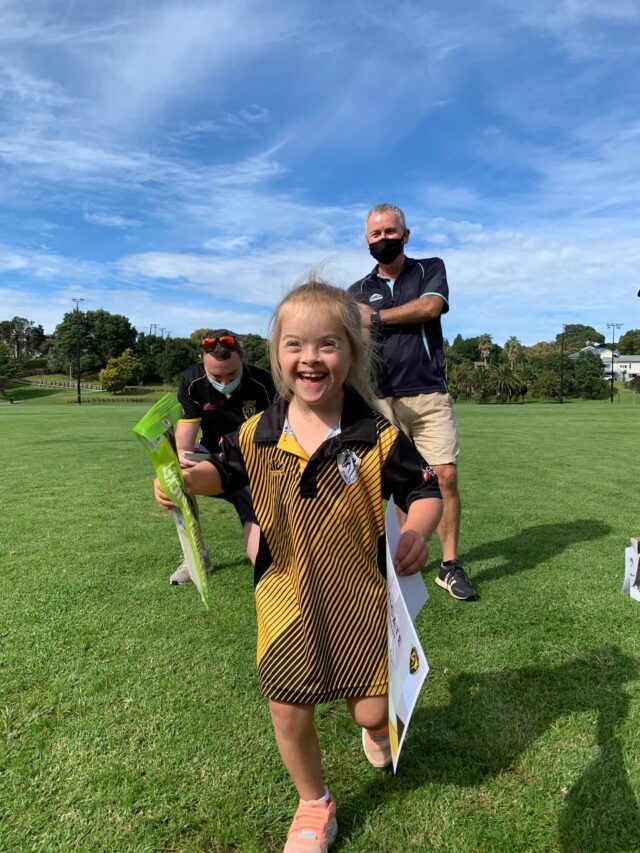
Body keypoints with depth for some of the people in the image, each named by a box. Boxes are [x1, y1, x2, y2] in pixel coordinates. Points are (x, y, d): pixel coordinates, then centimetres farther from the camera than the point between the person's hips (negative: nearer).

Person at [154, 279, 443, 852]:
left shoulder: (378, 437, -15)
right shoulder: (257, 434, -6)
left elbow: (423, 488, -7)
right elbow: (226, 469, 12)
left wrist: (418, 532, -28)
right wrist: (186, 479, -8)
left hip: (361, 600, -2)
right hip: (287, 602, 2)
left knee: (375, 711, 9)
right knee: (288, 713, 12)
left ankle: (373, 730, 53)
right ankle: (314, 805, 46)